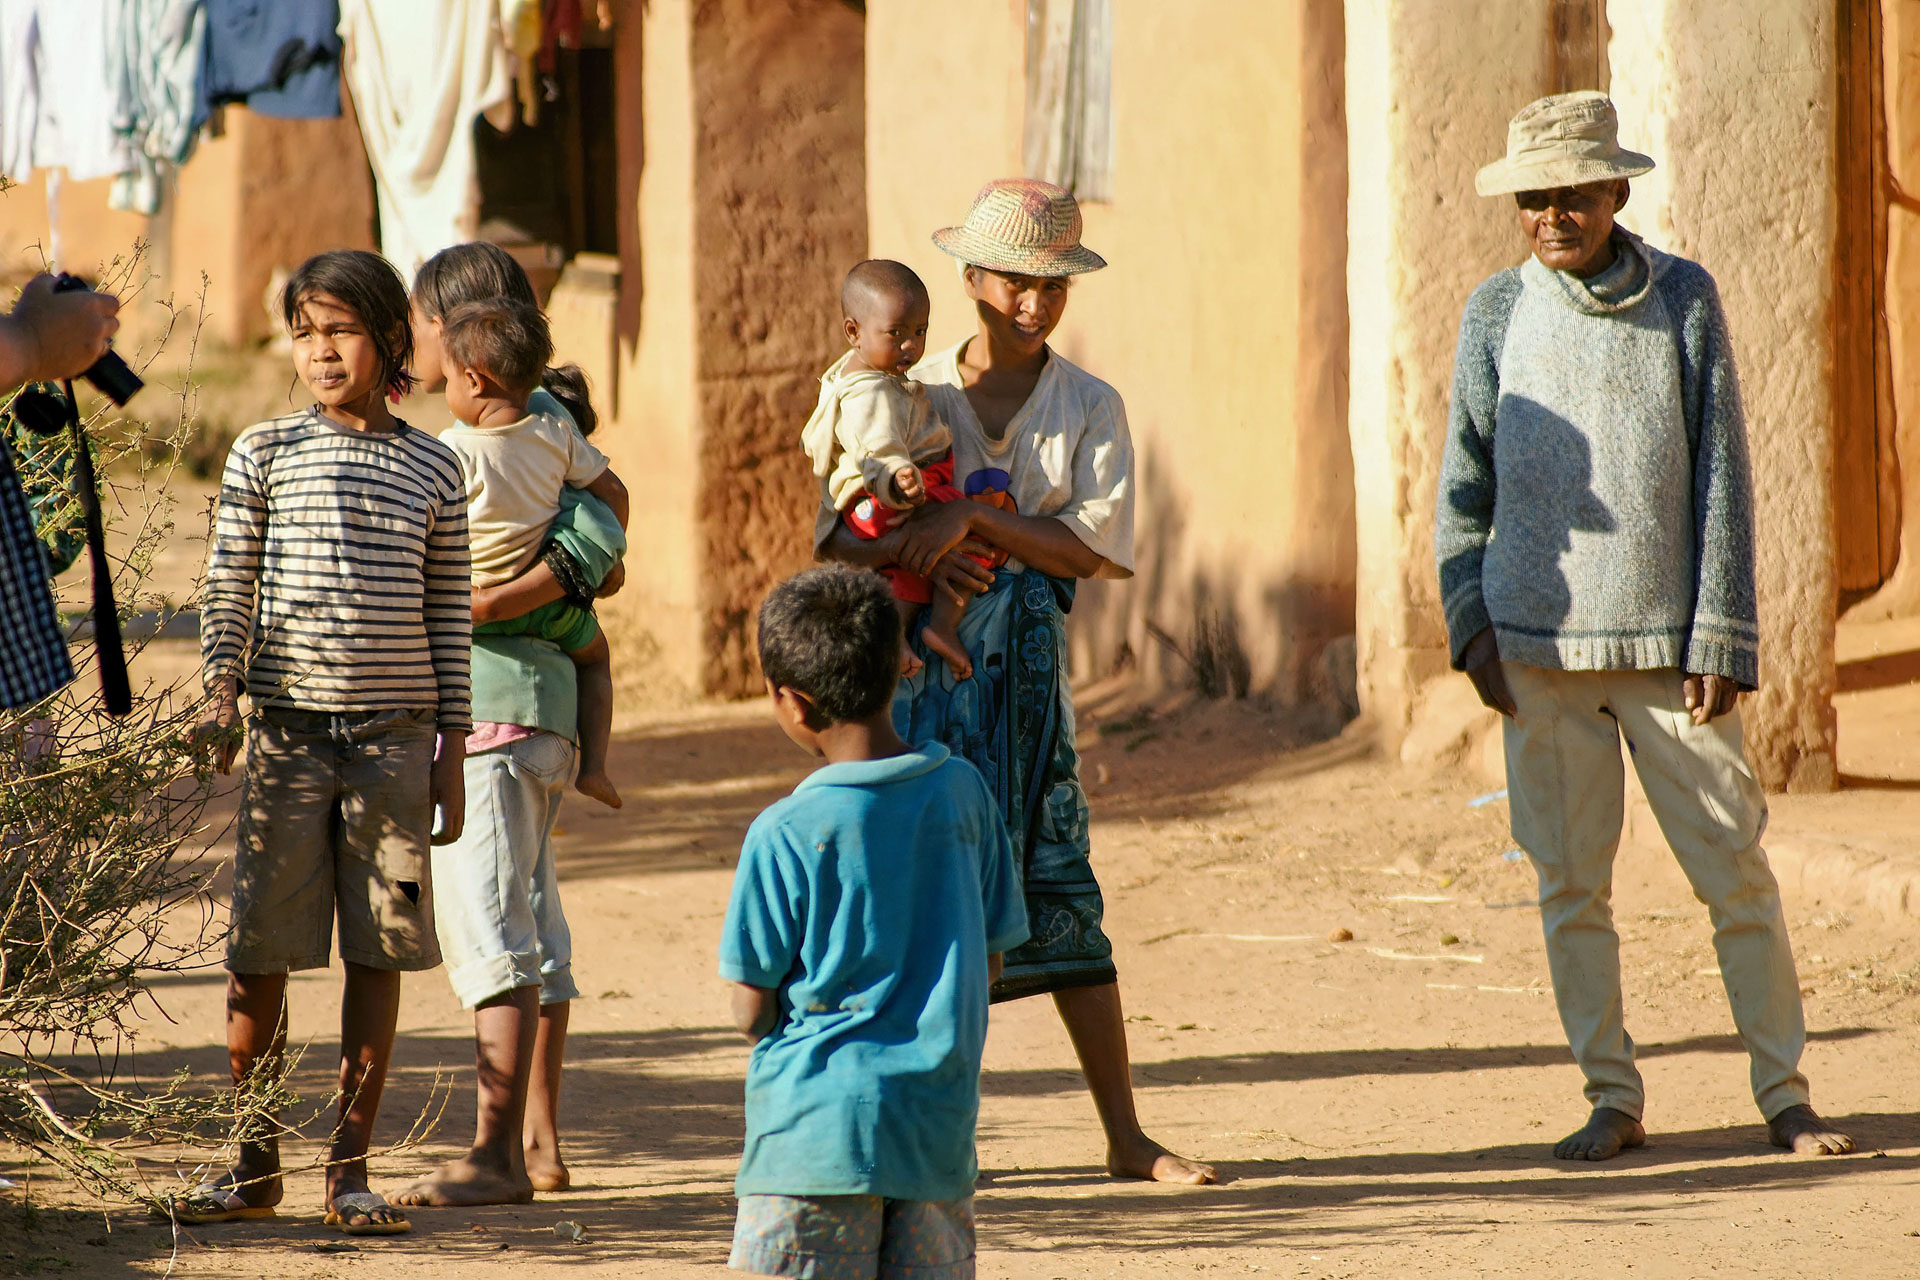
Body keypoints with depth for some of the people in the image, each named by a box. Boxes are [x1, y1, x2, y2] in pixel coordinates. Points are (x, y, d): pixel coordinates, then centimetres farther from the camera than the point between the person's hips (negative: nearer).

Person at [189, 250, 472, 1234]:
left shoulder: (433, 470, 7)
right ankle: (253, 1165, 11)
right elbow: (229, 587, 2)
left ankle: (350, 1168, 9)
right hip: (288, 723, -1)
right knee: (259, 950, 0)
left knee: (379, 951, 1)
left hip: (394, 730, 1)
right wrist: (222, 692, -14)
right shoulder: (264, 453, 4)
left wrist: (450, 757, 6)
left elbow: (448, 622, 9)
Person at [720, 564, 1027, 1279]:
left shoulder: (784, 836, -11)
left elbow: (751, 1010, -6)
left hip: (819, 1121, -5)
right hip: (941, 1115, 5)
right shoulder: (963, 793, 4)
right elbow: (991, 960, 13)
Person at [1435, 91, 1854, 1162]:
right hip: (1540, 645, 1)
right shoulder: (1499, 312, 6)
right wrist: (1470, 618, 0)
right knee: (1570, 883, 2)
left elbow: (1721, 476, 1)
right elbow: (1466, 482, 12)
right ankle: (1614, 1100, 11)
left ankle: (1785, 1093, 6)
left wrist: (1722, 636, -5)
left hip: (1669, 645, -1)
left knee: (1735, 869, -2)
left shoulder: (1684, 299, 2)